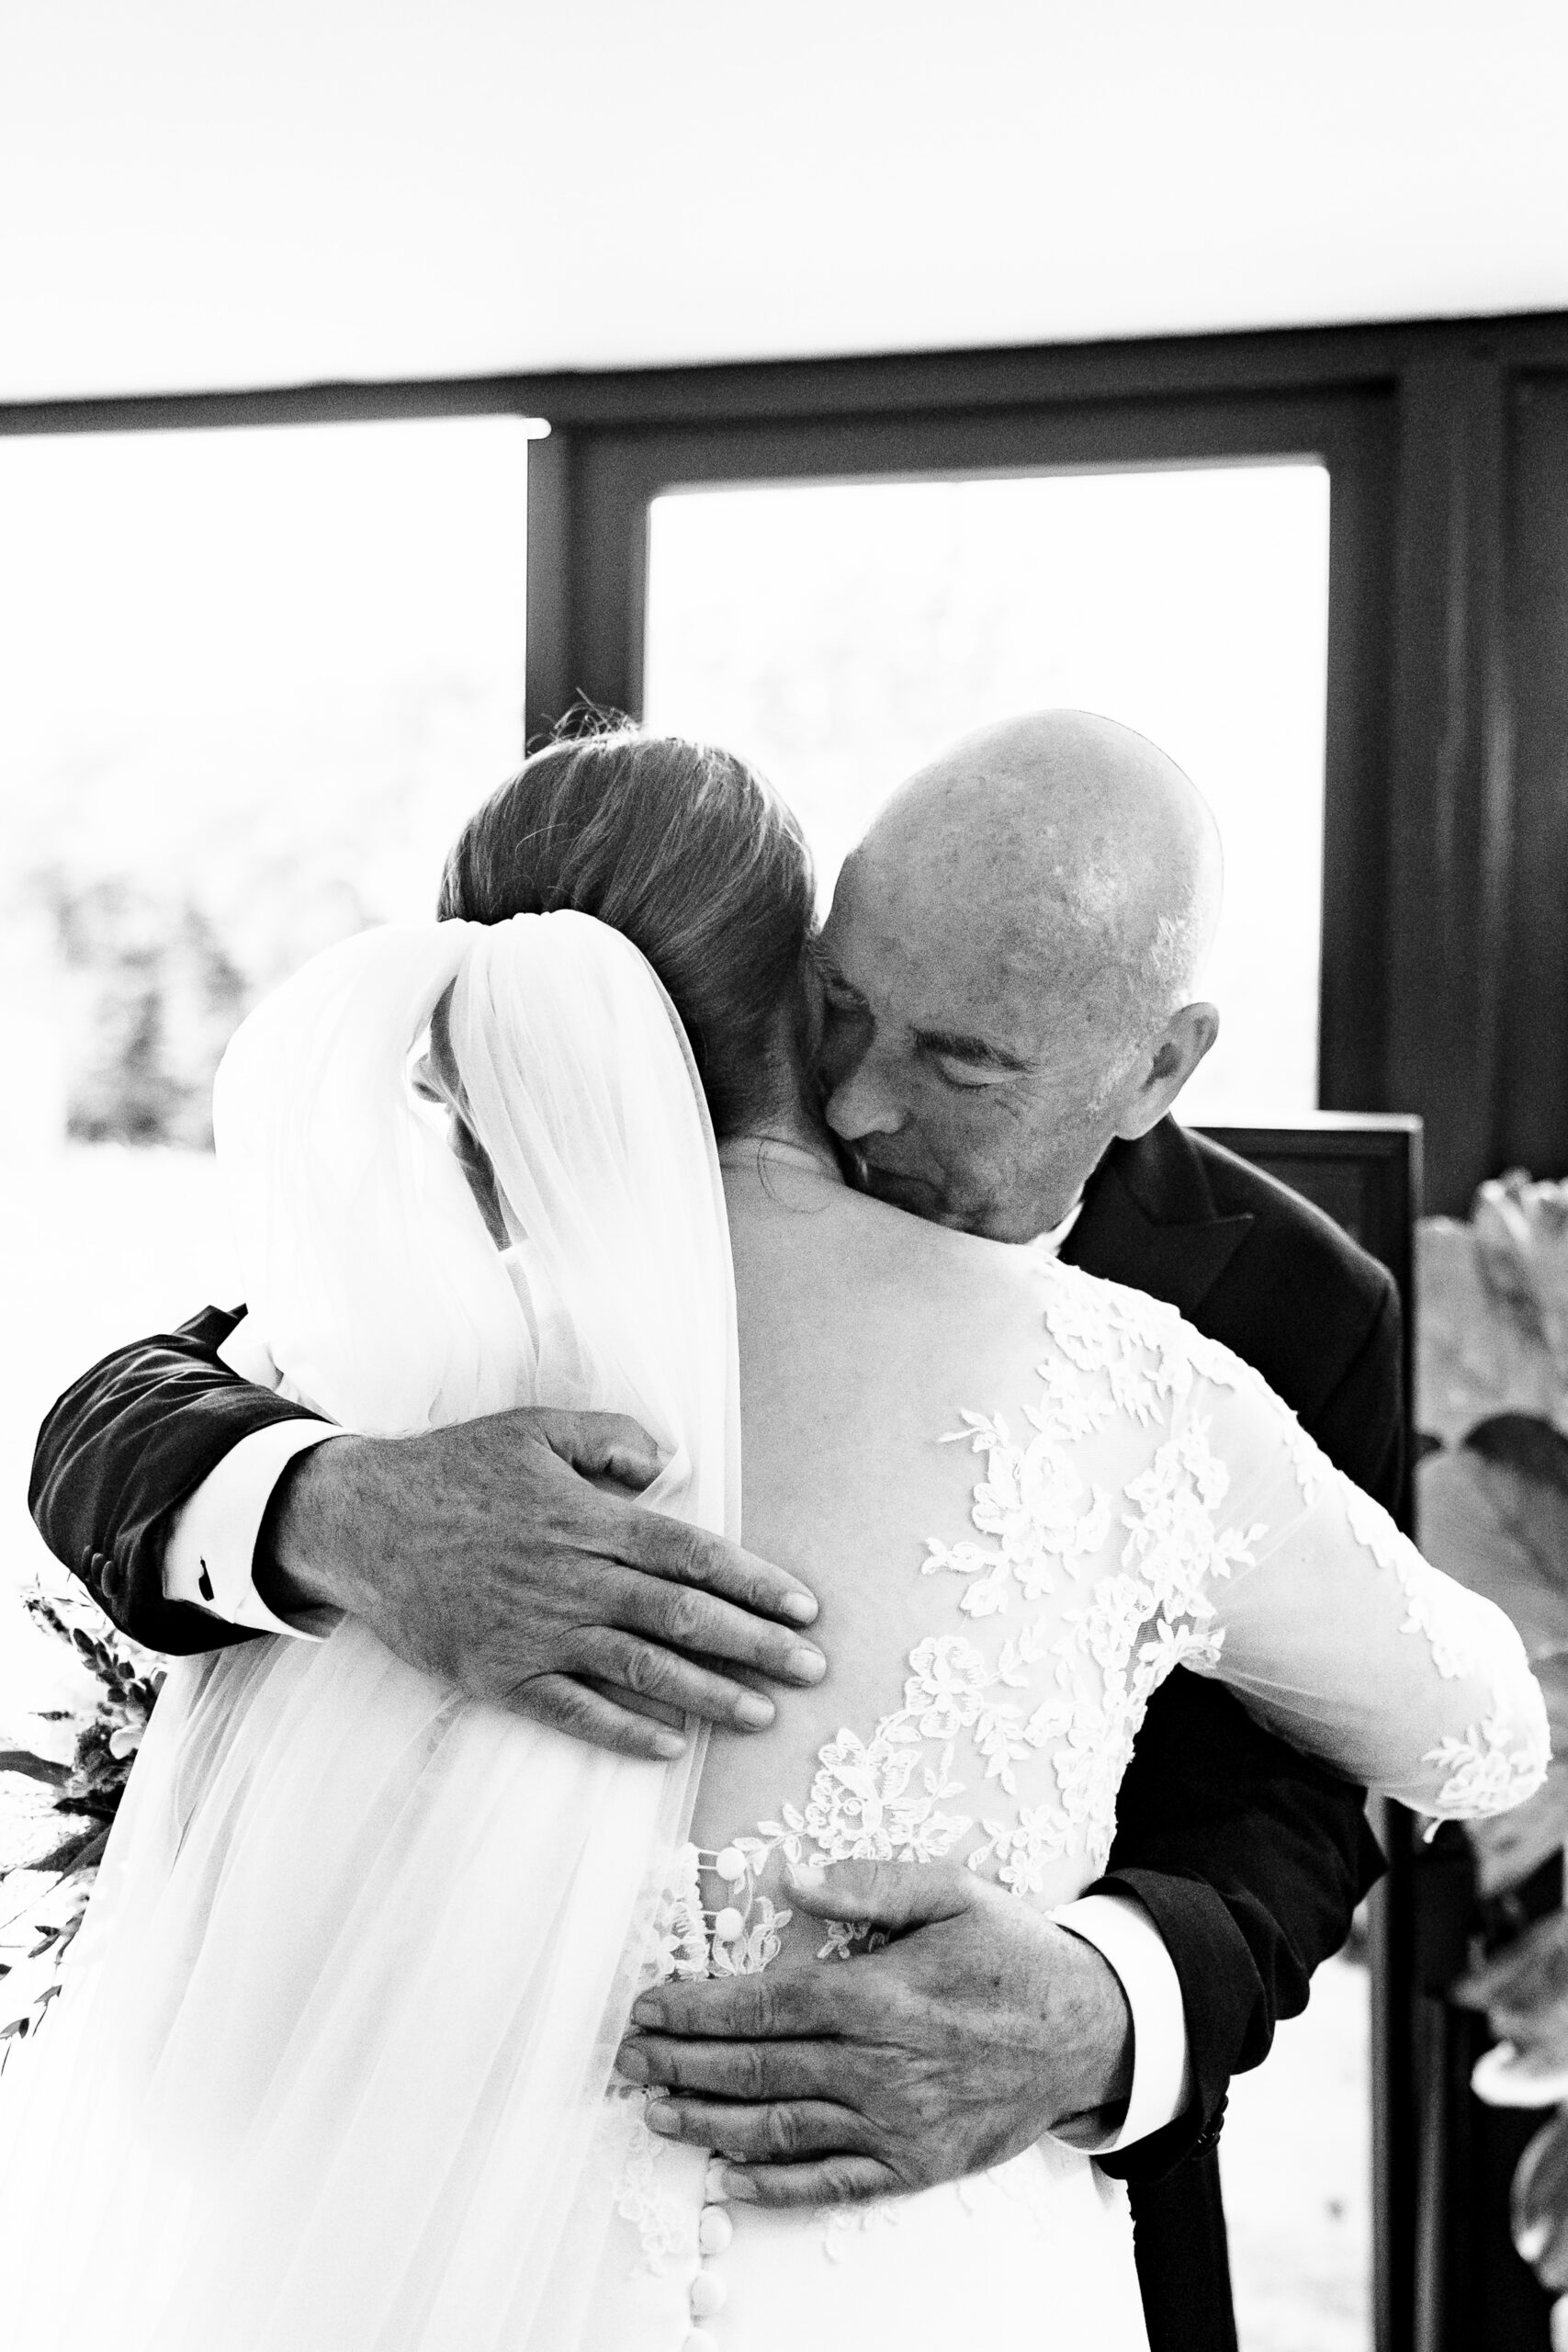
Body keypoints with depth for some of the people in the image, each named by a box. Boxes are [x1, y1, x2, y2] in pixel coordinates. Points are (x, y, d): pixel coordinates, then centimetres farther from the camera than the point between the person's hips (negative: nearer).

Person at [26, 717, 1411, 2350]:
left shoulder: (1293, 1320, -17)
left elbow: (1270, 1853, -19)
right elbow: (123, 1449, -23)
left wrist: (1083, 2027, -45)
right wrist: (348, 1520, -48)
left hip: (1036, 2167, 1)